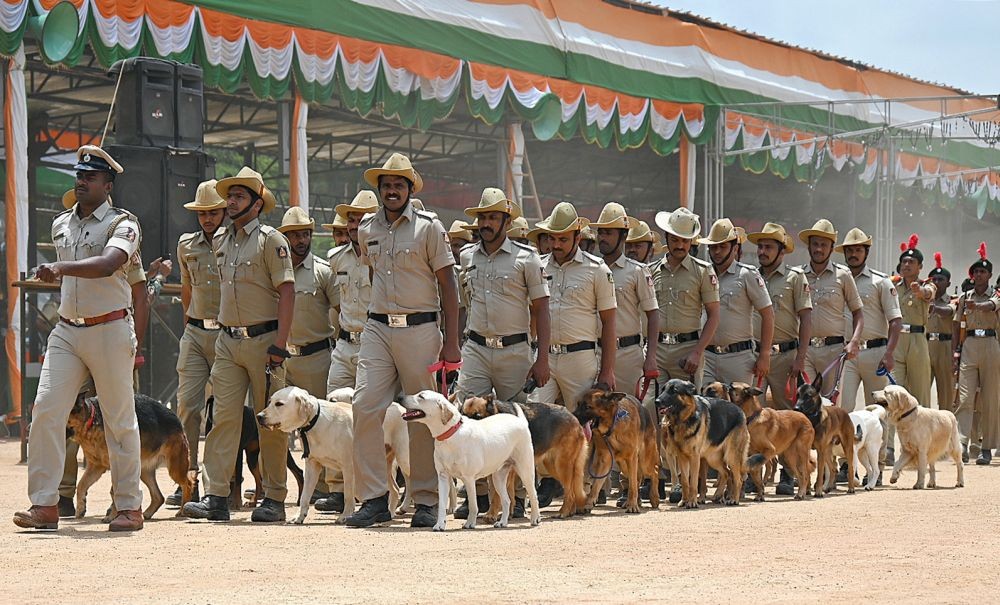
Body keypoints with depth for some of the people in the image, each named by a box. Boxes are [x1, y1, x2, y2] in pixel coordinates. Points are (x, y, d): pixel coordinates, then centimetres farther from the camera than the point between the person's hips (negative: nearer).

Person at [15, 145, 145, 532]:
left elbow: (107, 265, -26)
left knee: (120, 419, 0)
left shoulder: (122, 224, -6)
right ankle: (44, 504, -7)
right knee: (45, 410, -8)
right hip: (66, 331, 5)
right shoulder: (60, 225, 14)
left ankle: (129, 506, 8)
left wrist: (61, 268, -39)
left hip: (110, 331, -5)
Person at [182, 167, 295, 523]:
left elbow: (286, 291, -11)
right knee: (224, 417, -3)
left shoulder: (270, 240, -6)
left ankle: (274, 499, 7)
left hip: (263, 340, -5)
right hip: (228, 342, 6)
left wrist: (279, 345, -18)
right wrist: (224, 331, 16)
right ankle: (216, 496, -7)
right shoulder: (221, 241, 14)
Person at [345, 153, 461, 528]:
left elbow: (447, 283, -1)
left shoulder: (429, 227, -2)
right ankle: (374, 499, -6)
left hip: (420, 329, -3)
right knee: (365, 406, -10)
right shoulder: (367, 230, 11)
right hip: (377, 329, 4)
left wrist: (451, 342, -5)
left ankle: (425, 501, 7)